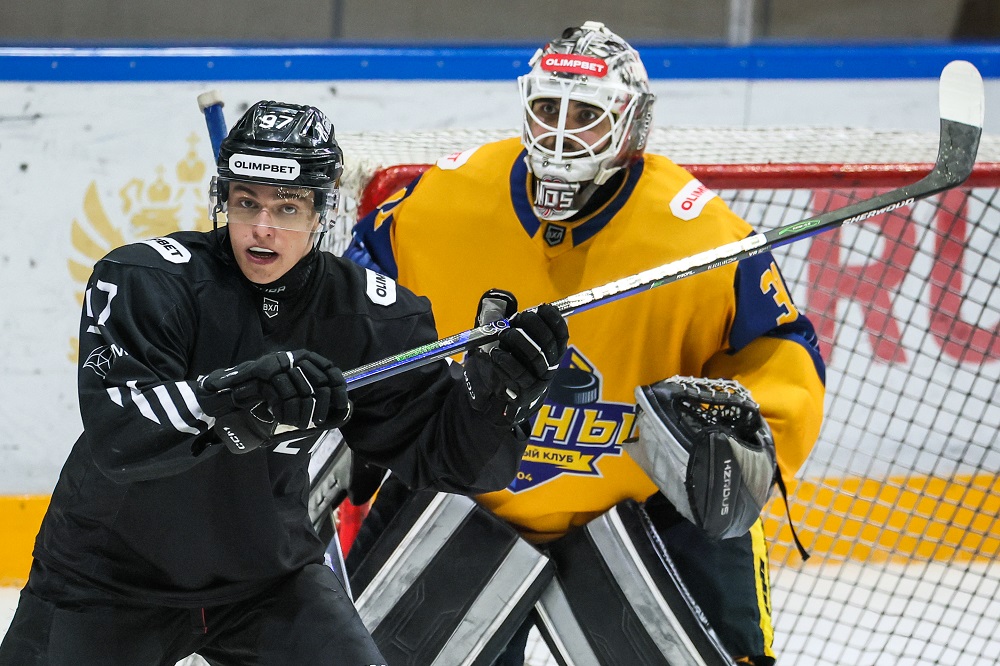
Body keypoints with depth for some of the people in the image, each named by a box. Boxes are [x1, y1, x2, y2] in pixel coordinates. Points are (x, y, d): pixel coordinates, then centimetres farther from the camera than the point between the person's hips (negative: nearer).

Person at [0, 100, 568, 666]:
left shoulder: (370, 314, -8)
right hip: (111, 575, -2)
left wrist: (498, 390, -26)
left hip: (266, 573, 3)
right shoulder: (144, 278, -19)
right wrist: (235, 397, -48)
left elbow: (441, 454, -6)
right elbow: (112, 429, -33)